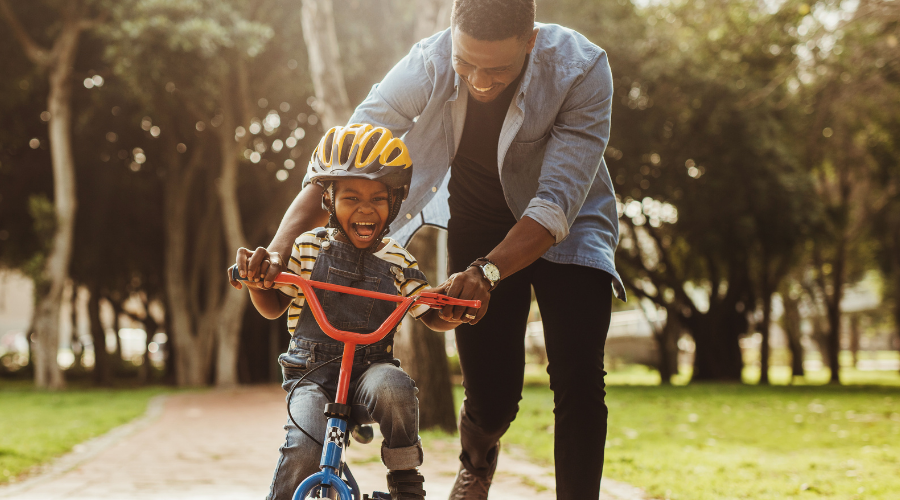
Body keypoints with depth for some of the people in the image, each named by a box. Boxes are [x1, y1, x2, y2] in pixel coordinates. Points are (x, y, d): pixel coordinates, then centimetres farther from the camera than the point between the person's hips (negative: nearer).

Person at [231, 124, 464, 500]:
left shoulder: (398, 262, 4)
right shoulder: (307, 248, 2)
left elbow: (433, 317, 8)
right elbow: (273, 307, 9)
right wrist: (256, 279, -13)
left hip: (370, 369, 1)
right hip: (312, 373, -1)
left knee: (393, 387, -35)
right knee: (304, 449, -28)